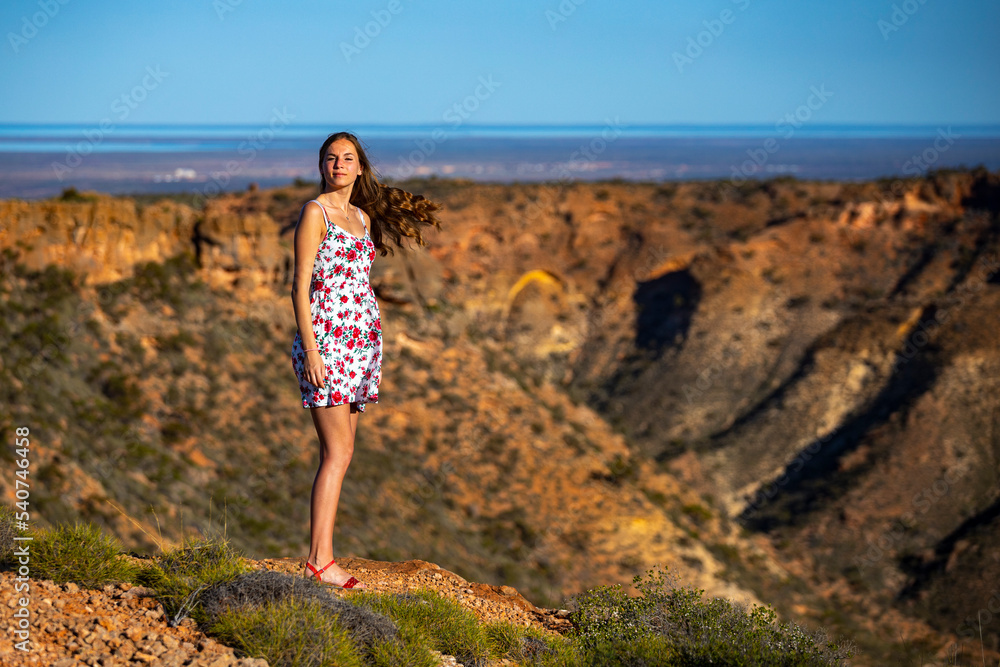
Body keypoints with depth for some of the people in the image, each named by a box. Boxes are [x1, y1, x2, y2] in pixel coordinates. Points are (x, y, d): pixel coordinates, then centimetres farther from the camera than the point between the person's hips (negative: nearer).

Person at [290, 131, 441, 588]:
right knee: (338, 454, -11)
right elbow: (301, 285, -10)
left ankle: (321, 559, 9)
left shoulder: (364, 217, 17)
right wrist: (310, 350, -17)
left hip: (361, 341, 8)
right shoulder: (315, 212, -5)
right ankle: (319, 562, -9)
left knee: (336, 454, 6)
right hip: (327, 340, -8)